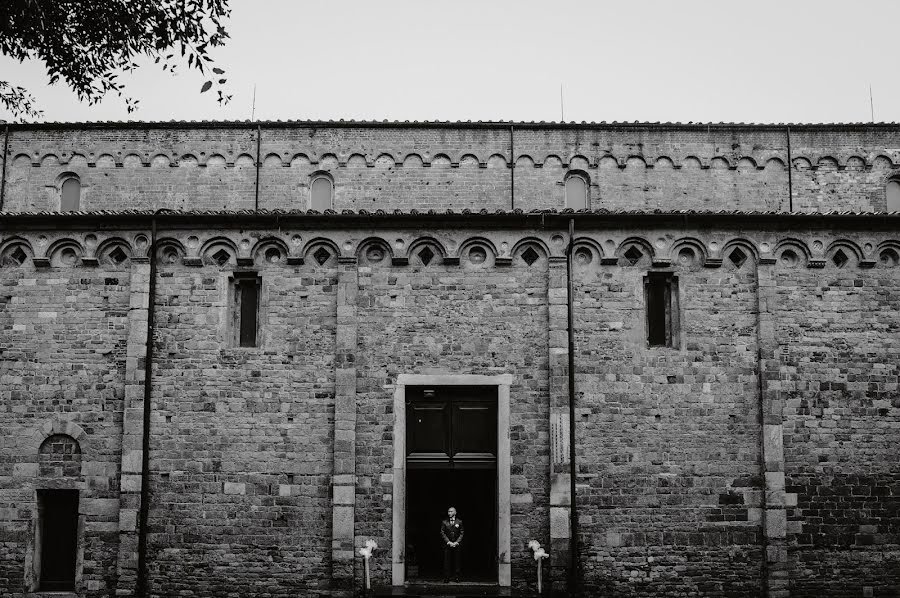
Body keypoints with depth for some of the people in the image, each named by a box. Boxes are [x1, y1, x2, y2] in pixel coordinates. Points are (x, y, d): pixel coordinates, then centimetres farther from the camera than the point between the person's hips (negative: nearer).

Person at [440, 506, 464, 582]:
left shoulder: (459, 522, 7)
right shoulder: (444, 522, 7)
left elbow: (462, 533, 5)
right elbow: (442, 533, 3)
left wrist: (456, 542, -7)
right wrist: (449, 542, -7)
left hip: (457, 545, 0)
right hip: (447, 545, 0)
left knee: (457, 562, -1)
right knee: (447, 562, -3)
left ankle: (456, 578, 5)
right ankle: (446, 578, -1)